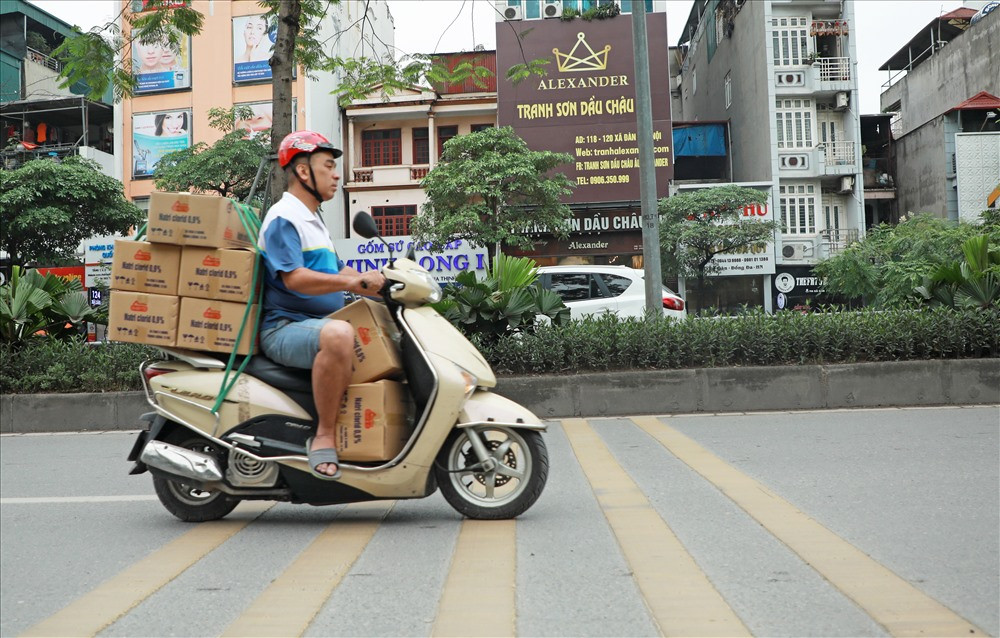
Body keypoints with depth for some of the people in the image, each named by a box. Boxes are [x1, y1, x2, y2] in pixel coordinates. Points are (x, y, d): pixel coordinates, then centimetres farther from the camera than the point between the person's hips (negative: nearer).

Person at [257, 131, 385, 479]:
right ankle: (324, 435, -29)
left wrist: (383, 283, 9)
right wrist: (352, 283, -32)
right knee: (338, 334, -40)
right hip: (285, 329, -10)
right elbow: (294, 278, -22)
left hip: (317, 324, 10)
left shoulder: (313, 221, 24)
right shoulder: (283, 218, -8)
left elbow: (337, 271, 24)